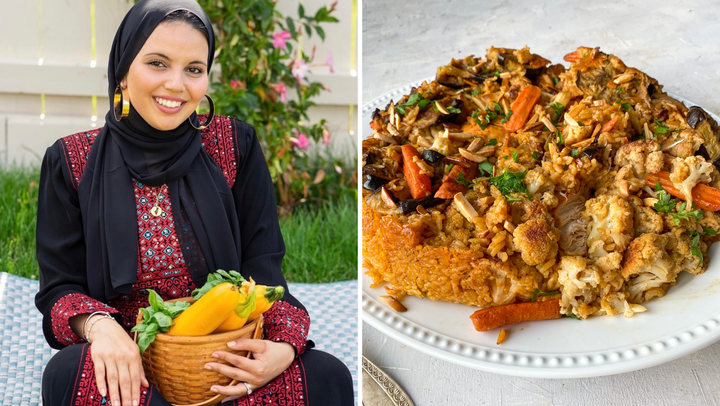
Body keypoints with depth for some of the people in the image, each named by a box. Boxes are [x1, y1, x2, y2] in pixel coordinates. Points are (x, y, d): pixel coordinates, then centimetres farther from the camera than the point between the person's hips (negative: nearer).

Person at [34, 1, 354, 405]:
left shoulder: (235, 145, 1)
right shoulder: (72, 161, -1)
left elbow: (263, 268, -1)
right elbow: (59, 287, -1)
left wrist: (282, 348, -21)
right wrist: (98, 325, -25)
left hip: (228, 354, 0)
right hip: (126, 362, 0)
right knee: (69, 373, -34)